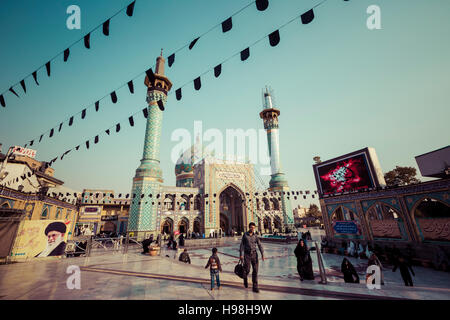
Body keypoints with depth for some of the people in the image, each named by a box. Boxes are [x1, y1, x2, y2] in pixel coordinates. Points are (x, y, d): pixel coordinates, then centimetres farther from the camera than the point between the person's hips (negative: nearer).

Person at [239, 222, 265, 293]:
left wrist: (262, 254, -16)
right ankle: (245, 278, 36)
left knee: (255, 270, -2)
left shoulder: (256, 236, 2)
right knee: (247, 269, 2)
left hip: (254, 254, 2)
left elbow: (260, 245, -4)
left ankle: (255, 287, 9)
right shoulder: (245, 235, -3)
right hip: (247, 254, -2)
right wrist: (241, 255, -7)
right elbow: (242, 245, -2)